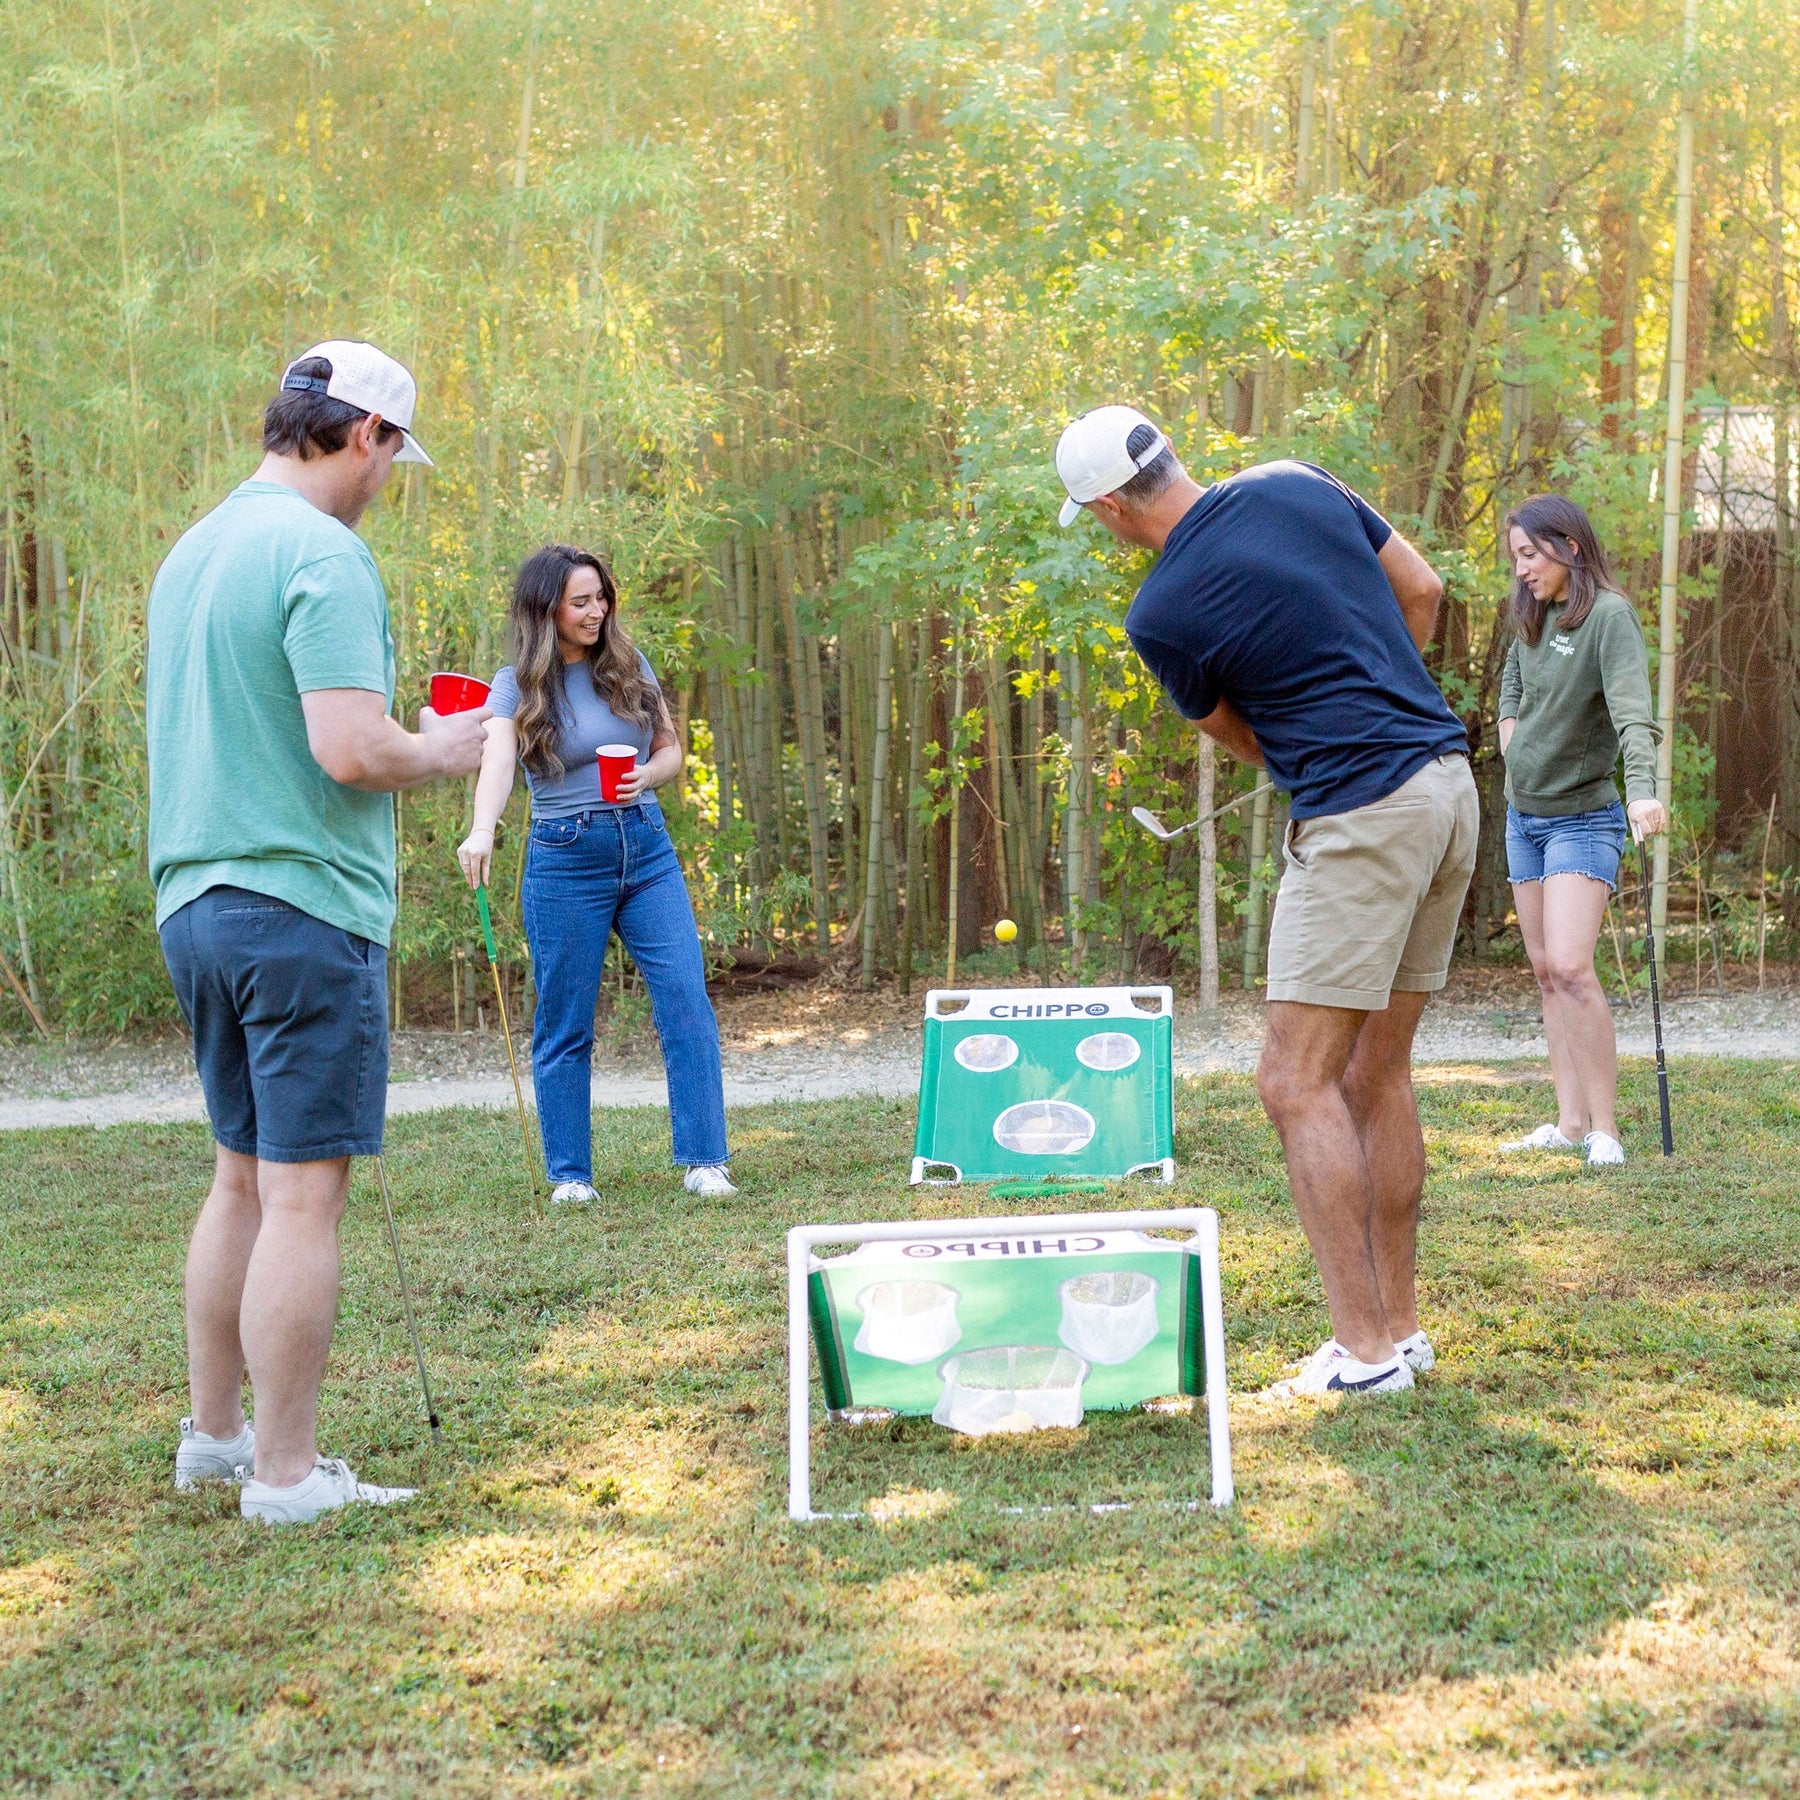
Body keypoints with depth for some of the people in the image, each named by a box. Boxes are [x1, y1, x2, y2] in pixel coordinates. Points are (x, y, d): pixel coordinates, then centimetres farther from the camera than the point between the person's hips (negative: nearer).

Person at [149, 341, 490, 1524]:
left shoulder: (193, 551, 14)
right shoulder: (323, 555, -14)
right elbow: (352, 748, -23)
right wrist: (444, 752, -3)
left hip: (195, 903, 9)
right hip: (305, 905, -9)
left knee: (246, 1176, 18)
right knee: (304, 1192, -4)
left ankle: (215, 1432, 25)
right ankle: (286, 1473, 1)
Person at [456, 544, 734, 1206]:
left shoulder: (628, 666, 7)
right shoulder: (517, 686, -4)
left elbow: (672, 749, 16)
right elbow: (498, 762, -23)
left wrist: (647, 777, -8)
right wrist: (481, 831, -42)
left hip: (646, 847, 3)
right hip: (566, 860, -3)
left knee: (687, 1000, -7)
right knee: (565, 1025, 3)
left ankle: (704, 1162, -4)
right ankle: (569, 1174, 13)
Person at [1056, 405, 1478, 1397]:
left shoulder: (1161, 615, -11)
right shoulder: (1302, 488, 5)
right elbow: (1423, 591, 15)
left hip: (1359, 820, -8)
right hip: (1449, 783, 8)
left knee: (1298, 1082, -5)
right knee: (1377, 1074, 14)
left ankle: (1362, 1349, -9)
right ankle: (1398, 1324, 19)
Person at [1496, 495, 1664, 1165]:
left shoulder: (1609, 616, -16)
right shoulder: (1534, 619, 7)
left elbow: (1632, 710, -29)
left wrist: (1644, 790, -44)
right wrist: (1513, 756, 12)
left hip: (1583, 819, -8)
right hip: (1522, 815, 8)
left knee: (1570, 966, -18)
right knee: (1545, 970, 7)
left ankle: (1604, 1128, -13)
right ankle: (1570, 1122, 11)